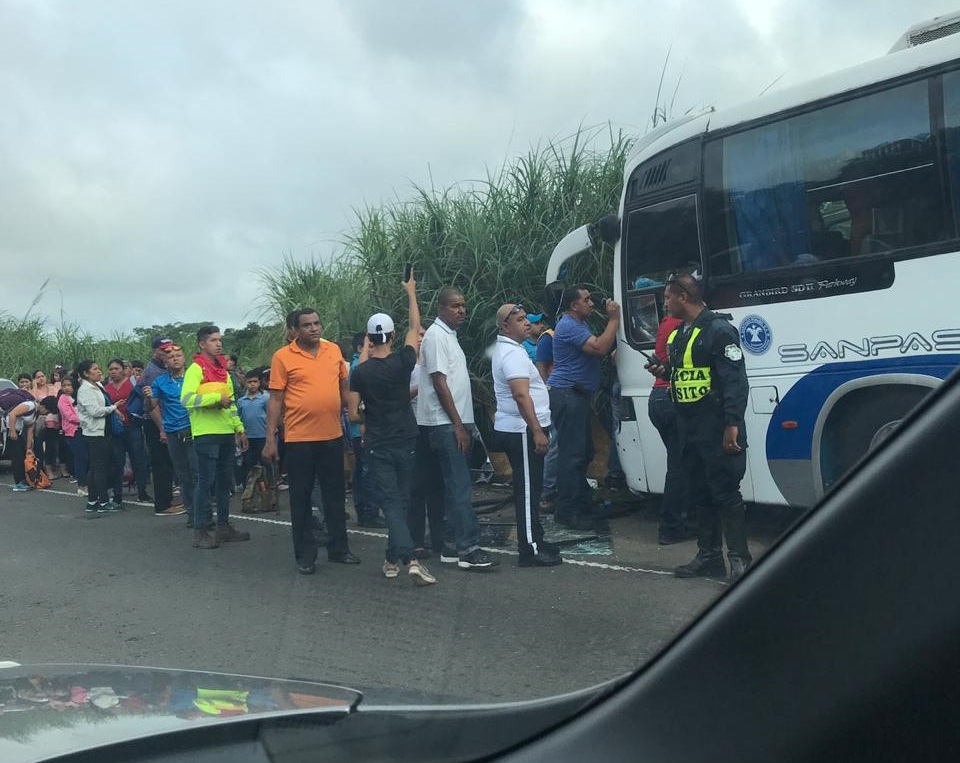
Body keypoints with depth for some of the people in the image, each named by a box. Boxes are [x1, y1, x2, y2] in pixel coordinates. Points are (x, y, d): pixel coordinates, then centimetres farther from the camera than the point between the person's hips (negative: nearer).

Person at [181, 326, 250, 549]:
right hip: (206, 434, -7)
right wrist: (217, 398, -19)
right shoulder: (196, 369, -7)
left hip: (226, 433, 8)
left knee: (225, 480, 11)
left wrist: (239, 428, 18)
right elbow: (187, 399, -20)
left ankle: (223, 526, 19)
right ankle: (200, 531, 1)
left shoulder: (223, 369, 17)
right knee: (206, 480, -5)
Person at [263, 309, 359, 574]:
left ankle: (339, 549, 25)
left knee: (335, 495, 13)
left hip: (332, 435, 4)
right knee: (301, 497, 6)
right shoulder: (282, 357, -6)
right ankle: (305, 555, 16)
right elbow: (275, 400, -5)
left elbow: (344, 387, 15)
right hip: (299, 438, -4)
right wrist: (270, 439, -7)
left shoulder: (334, 350, 6)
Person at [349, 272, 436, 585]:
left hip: (378, 446, -1)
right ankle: (393, 557, 18)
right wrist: (411, 292, 21)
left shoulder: (360, 372, -7)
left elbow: (353, 415, -3)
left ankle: (409, 558, -20)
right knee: (402, 501, 14)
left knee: (391, 503, -4)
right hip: (405, 443, 1)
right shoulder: (402, 362, -7)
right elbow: (415, 327, 9)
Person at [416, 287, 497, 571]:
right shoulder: (436, 336, -11)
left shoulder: (449, 335, 18)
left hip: (454, 423, 10)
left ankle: (451, 547, 14)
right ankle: (468, 549, -10)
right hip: (444, 424, -10)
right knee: (460, 488, -11)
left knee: (455, 487, 10)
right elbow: (439, 383, -16)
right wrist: (458, 425, -17)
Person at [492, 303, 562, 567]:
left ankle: (534, 540, 25)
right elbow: (521, 395, -26)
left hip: (517, 429, 11)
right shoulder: (513, 353, -17)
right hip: (521, 430, -11)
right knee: (528, 490, -8)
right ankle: (530, 550, -6)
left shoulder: (508, 349, 18)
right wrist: (537, 431, -28)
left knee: (530, 488, 16)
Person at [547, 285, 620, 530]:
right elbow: (599, 348, -25)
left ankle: (582, 504, 24)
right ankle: (566, 512, -9)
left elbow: (600, 348, 18)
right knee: (571, 453, -11)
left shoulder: (580, 324, 20)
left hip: (578, 395, 11)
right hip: (567, 395, -11)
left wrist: (612, 320, 7)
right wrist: (613, 319, -16)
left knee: (583, 453, 15)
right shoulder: (569, 326, -16)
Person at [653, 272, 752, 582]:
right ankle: (709, 556, 20)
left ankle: (739, 559, -2)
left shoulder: (718, 330, -12)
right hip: (689, 428, 9)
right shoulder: (677, 335, 16)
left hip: (716, 428, -9)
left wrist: (732, 424, -23)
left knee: (725, 492, -7)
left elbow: (735, 380, -18)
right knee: (701, 493, 13)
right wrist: (665, 372, 8)